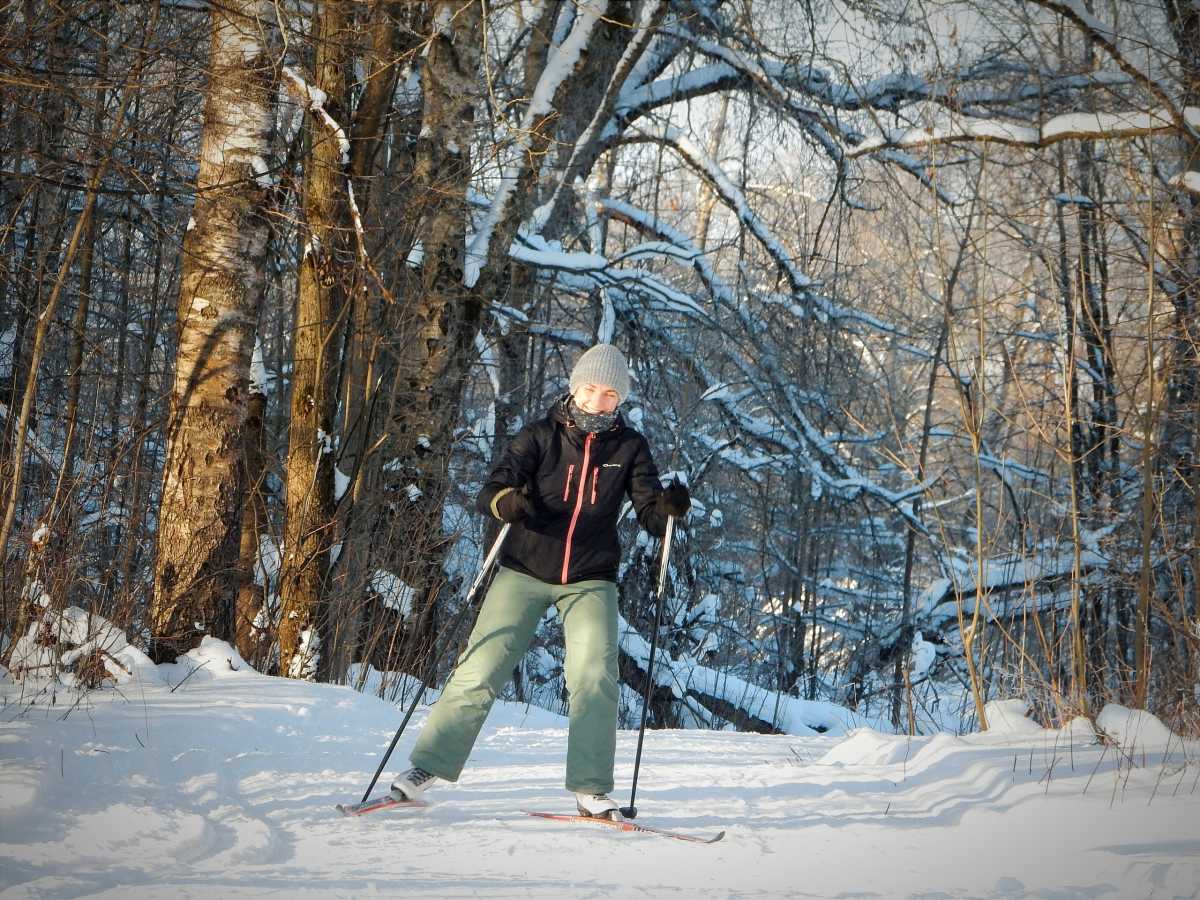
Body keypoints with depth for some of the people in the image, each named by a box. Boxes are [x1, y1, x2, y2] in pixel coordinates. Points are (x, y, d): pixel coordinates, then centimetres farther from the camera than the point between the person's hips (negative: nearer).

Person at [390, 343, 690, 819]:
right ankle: (428, 766, 7)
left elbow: (651, 516, -5)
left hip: (590, 582, 1)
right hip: (524, 571, -1)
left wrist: (668, 506, -28)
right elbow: (490, 493, -13)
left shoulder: (629, 447, 0)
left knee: (595, 679, -15)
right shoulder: (541, 435, -5)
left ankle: (590, 790, -7)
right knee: (480, 671, -4)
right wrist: (506, 502, -37)